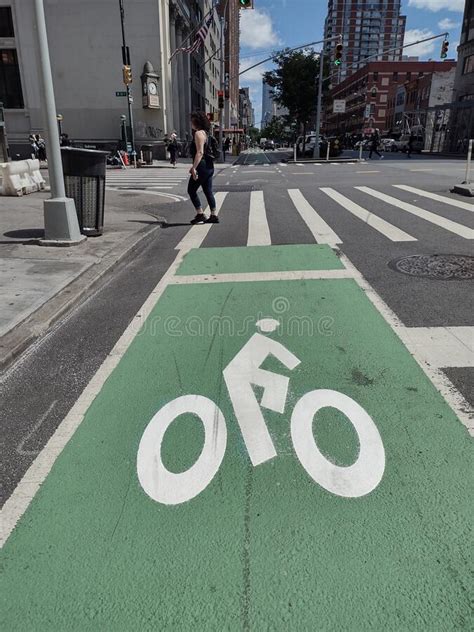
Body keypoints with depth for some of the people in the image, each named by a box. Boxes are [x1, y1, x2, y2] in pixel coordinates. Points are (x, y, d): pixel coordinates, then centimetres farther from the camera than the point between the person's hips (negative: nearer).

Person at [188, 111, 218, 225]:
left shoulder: (198, 133, -12)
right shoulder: (204, 132, 17)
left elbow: (199, 152, -22)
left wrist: (194, 168, -26)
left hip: (202, 167, -10)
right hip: (208, 166, 10)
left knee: (191, 190, 0)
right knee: (208, 191, 11)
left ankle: (200, 215, 0)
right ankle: (214, 215, 12)